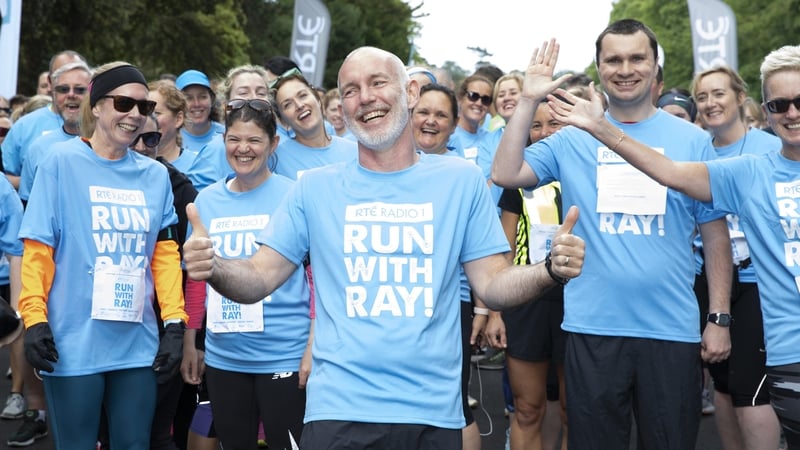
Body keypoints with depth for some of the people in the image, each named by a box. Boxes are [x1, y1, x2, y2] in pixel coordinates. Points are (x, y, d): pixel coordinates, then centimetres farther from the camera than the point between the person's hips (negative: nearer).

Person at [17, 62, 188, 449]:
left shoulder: (154, 174, 9)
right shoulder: (62, 162, -3)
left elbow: (165, 254, 8)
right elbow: (38, 249, -6)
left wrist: (174, 324, 1)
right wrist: (34, 318, -14)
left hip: (137, 345, 4)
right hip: (73, 344, -4)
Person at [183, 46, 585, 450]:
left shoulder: (462, 180, 3)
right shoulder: (314, 187, 3)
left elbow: (492, 285, 2)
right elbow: (259, 278, 2)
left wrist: (551, 270, -17)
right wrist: (213, 268, -20)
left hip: (433, 410, 1)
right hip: (339, 409, 0)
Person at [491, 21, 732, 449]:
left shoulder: (692, 140, 3)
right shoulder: (572, 140, 3)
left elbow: (715, 234, 5)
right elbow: (505, 174, -9)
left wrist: (720, 318, 1)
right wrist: (528, 101, -13)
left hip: (673, 330, 0)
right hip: (592, 329, 0)